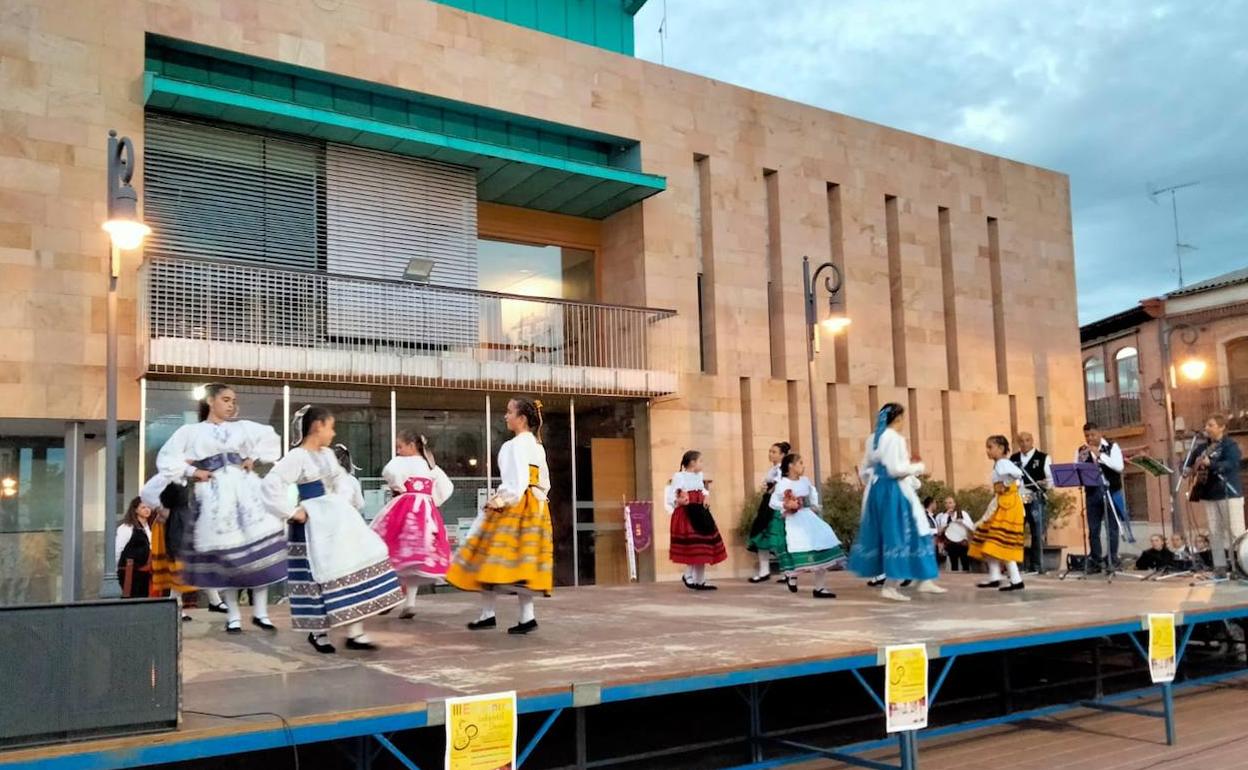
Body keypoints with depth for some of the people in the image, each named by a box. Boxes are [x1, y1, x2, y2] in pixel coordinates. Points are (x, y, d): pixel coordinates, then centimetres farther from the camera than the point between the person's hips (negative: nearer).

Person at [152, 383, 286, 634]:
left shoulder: (242, 427, 15)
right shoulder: (191, 431, 8)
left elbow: (270, 438, 24)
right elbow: (166, 459, 6)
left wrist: (253, 458, 12)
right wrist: (192, 472, -3)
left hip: (246, 488, 2)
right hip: (215, 494, -2)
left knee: (261, 547, -6)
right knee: (224, 552, -1)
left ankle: (260, 612, 3)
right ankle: (233, 616, 9)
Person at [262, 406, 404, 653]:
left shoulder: (328, 454, 11)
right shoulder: (297, 457, -15)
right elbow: (271, 483, -26)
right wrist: (292, 513, -21)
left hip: (337, 519, 8)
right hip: (315, 525, -8)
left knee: (355, 566, 4)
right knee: (322, 577, -1)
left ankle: (355, 632, 9)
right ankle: (317, 633, 18)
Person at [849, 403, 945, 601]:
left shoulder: (874, 438, 11)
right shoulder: (895, 438, -15)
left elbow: (868, 463, 17)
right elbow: (896, 469, -20)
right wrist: (918, 467, -6)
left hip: (877, 488, 9)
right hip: (894, 490, -9)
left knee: (883, 532, 16)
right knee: (898, 533, -3)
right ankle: (890, 586, -1)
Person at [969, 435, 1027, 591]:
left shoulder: (1003, 463, -14)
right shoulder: (998, 464, 16)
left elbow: (1018, 473, -33)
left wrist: (1005, 485, -21)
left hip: (1008, 504, -11)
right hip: (1000, 504, 11)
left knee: (1001, 543, -12)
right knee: (991, 543, 12)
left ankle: (1016, 580, -10)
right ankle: (994, 577, 17)